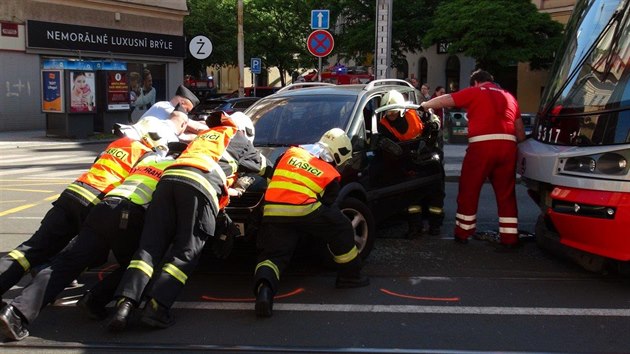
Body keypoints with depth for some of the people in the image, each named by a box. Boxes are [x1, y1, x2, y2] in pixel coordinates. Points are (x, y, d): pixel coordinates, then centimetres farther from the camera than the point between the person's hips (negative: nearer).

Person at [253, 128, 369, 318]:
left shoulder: (290, 152, 22)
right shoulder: (331, 175, 12)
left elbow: (271, 179, 30)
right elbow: (326, 205, 14)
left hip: (272, 212, 4)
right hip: (303, 210, -3)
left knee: (273, 255, 5)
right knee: (341, 228, 17)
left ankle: (264, 285, -26)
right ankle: (350, 275, 25)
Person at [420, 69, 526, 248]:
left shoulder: (475, 92, 11)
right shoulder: (509, 96, 25)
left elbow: (445, 100, 8)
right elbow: (520, 129, 23)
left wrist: (424, 105, 23)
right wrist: (522, 150, 31)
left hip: (482, 144, -4)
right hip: (508, 145, 4)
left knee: (469, 190, 9)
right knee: (506, 193, 11)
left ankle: (463, 233, 19)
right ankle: (509, 238, 9)